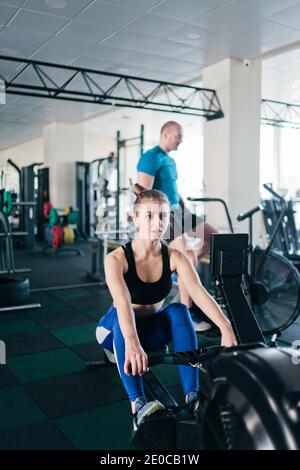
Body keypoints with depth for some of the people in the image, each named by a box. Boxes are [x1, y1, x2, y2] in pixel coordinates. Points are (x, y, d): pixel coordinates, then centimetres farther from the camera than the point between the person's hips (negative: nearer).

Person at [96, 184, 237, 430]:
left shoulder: (175, 257, -17)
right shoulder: (116, 258, -25)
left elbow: (200, 293, -31)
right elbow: (122, 302, -43)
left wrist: (226, 328, -48)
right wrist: (132, 343, -60)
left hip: (153, 329, 2)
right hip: (117, 331, -2)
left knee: (178, 310, -30)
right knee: (120, 316, -38)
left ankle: (193, 396, -32)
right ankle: (138, 405, -44)